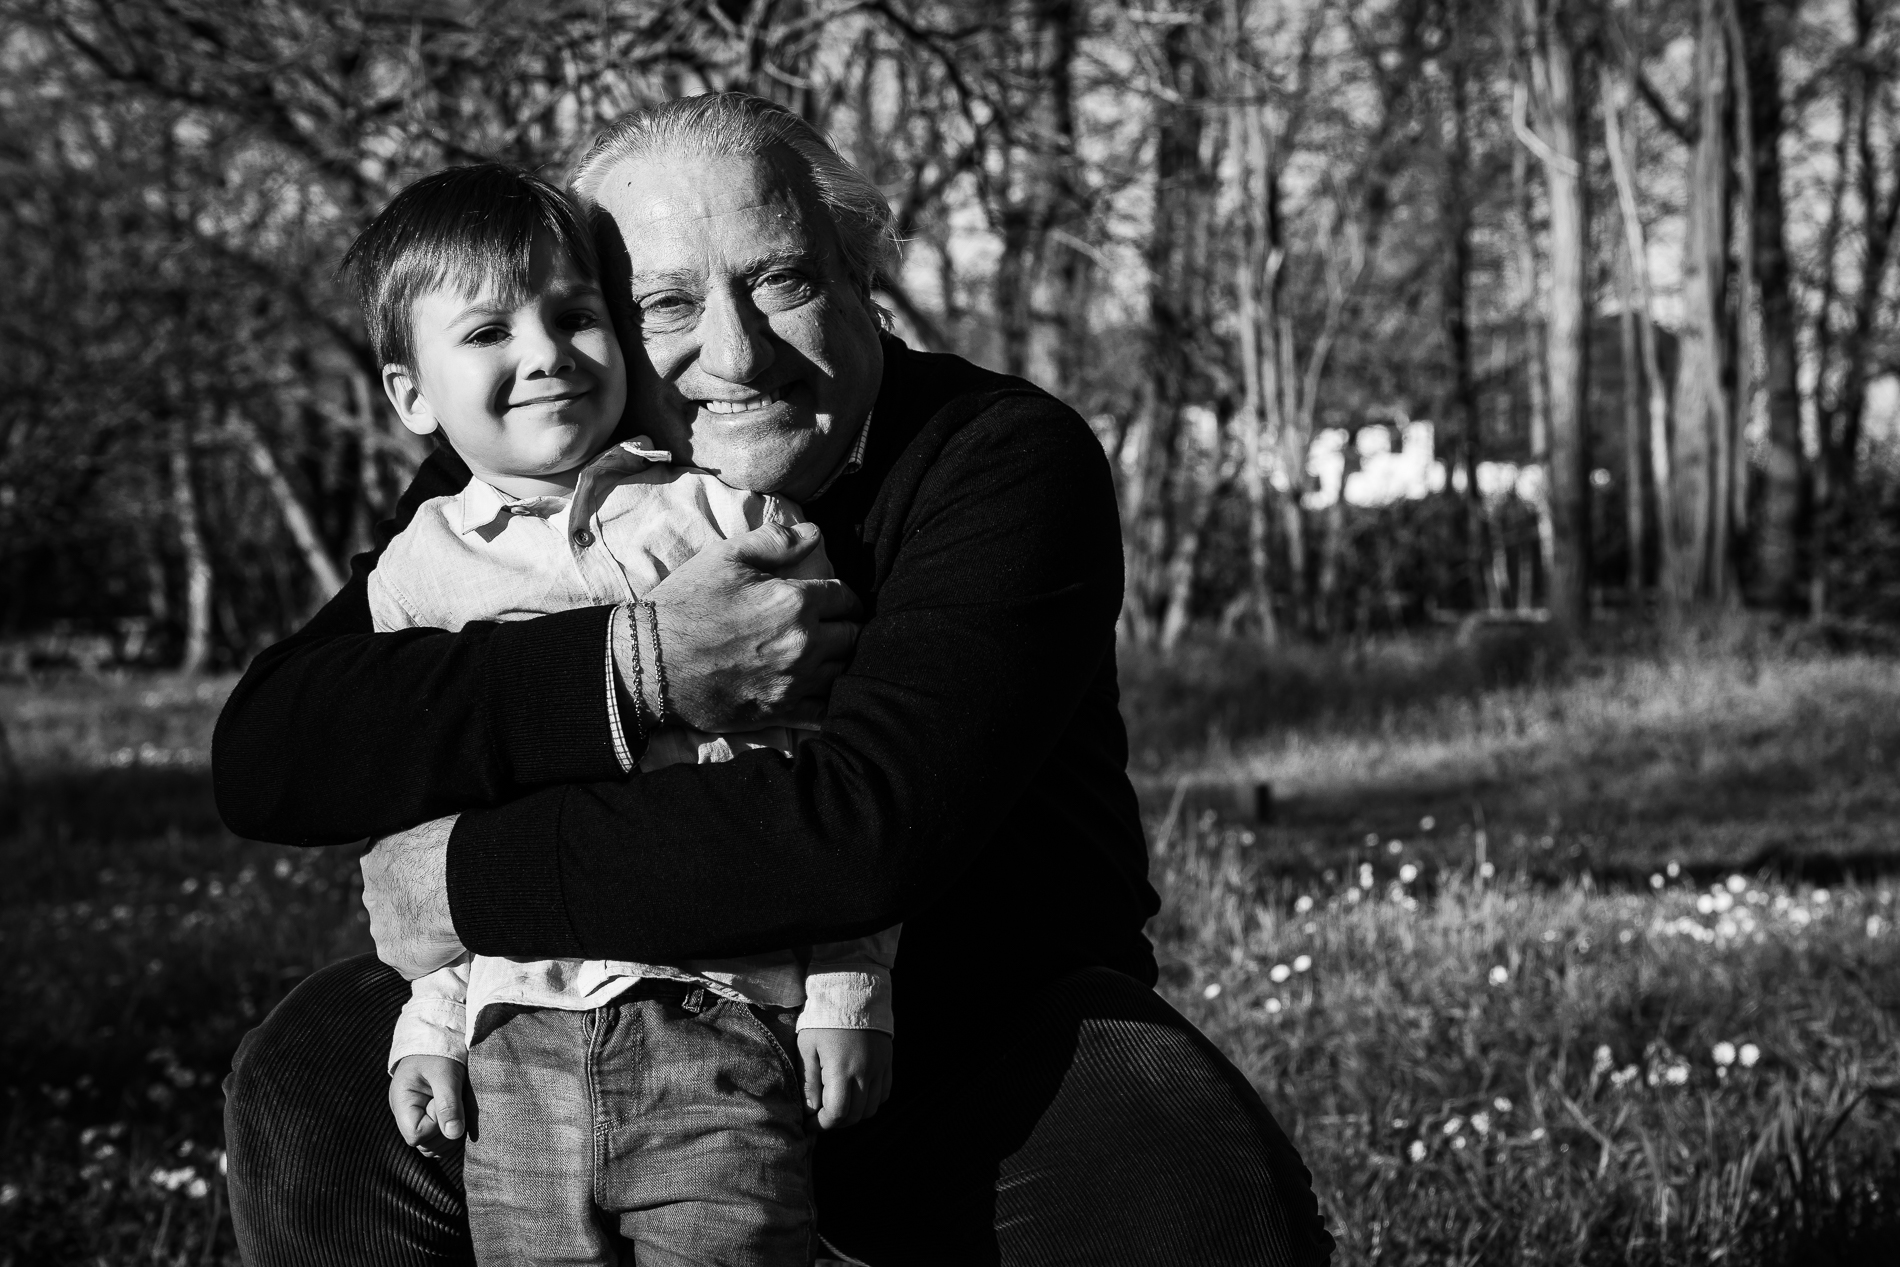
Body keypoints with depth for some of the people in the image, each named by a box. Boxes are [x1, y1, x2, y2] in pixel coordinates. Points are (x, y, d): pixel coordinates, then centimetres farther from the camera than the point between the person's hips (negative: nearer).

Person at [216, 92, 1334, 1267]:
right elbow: (264, 751, -20)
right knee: (313, 1082, -13)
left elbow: (869, 826, -33)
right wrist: (626, 664, -34)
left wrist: (473, 882, -27)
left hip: (983, 1035, -3)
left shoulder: (1009, 457, -18)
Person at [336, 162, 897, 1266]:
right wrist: (428, 1022, 11)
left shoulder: (731, 518, 1)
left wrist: (850, 993, 0)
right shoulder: (415, 572, 9)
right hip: (515, 1038, 3)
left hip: (723, 1019, -3)